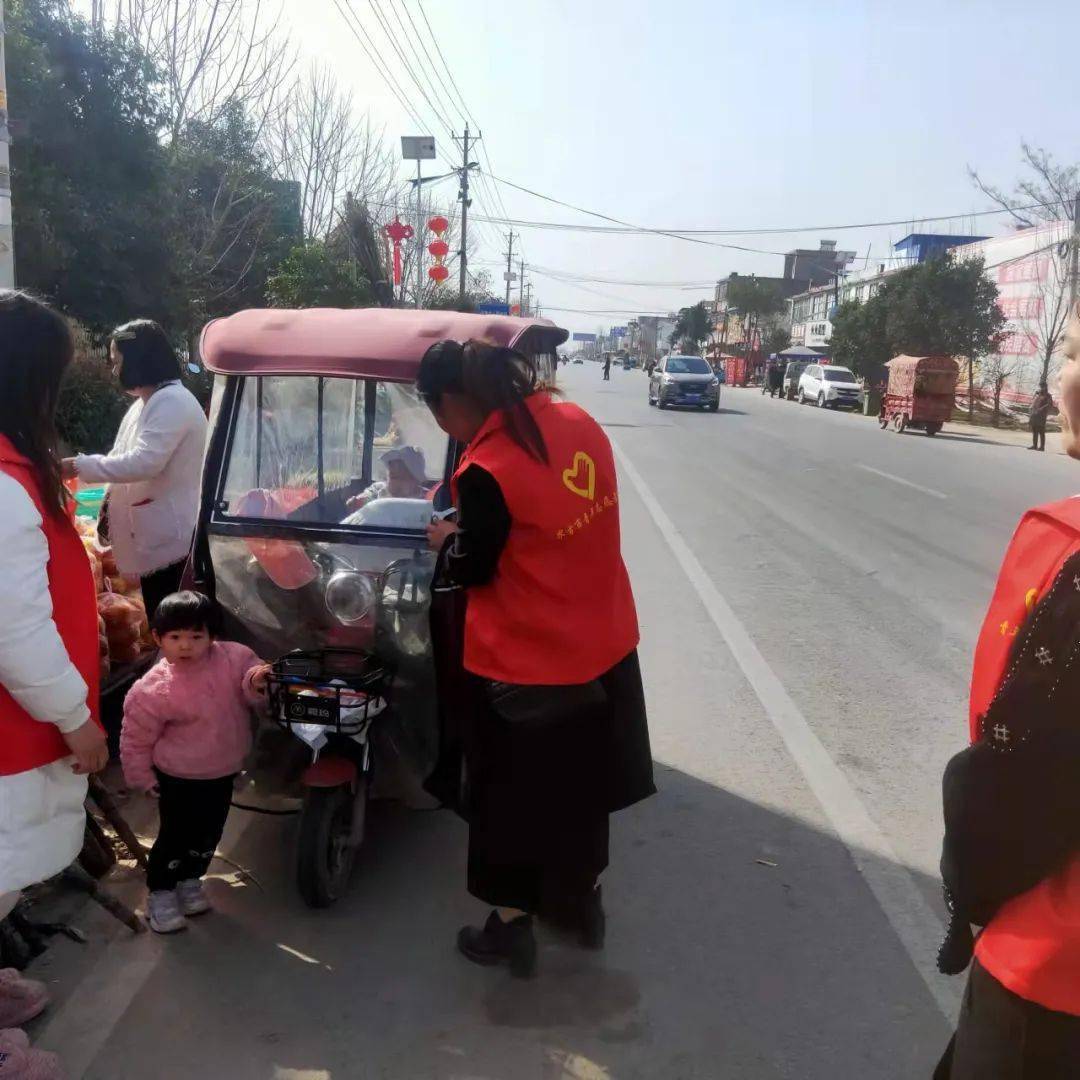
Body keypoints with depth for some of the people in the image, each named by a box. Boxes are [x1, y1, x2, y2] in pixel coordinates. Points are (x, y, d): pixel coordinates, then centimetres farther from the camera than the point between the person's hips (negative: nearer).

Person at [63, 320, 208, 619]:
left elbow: (144, 462, -26)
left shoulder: (173, 401, -17)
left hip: (173, 538, -10)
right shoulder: (145, 403, 16)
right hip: (155, 536, 10)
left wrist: (79, 466, -19)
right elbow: (128, 462, 18)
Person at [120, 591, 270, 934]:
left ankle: (190, 880, 45)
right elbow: (136, 738, -11)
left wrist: (255, 682, -28)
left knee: (208, 834, 21)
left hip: (222, 773, 5)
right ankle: (160, 892, 32)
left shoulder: (231, 658, -17)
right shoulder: (153, 690, -23)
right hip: (179, 779, -4)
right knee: (176, 836, 8)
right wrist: (142, 777, -2)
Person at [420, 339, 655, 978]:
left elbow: (473, 571, -12)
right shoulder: (581, 424, -2)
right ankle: (584, 904, 43)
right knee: (580, 784, 25)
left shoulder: (486, 471, -24)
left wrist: (448, 539, 7)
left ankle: (511, 930, 31)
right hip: (601, 645, 7)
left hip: (525, 667, -7)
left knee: (512, 801, 14)